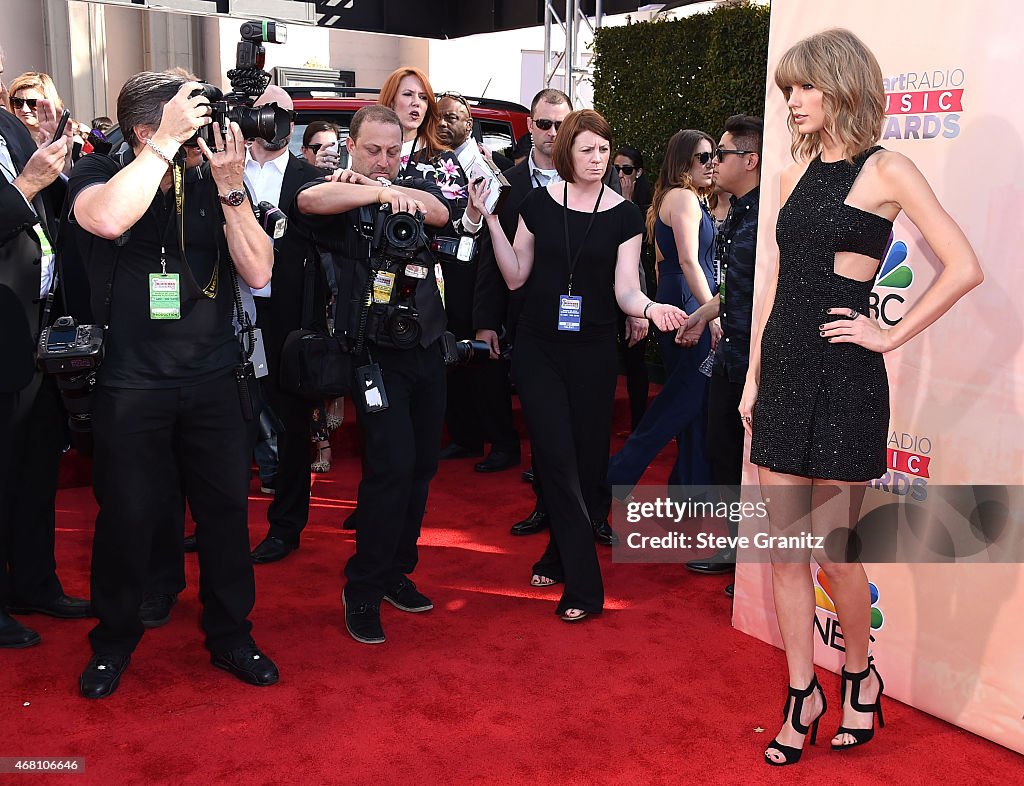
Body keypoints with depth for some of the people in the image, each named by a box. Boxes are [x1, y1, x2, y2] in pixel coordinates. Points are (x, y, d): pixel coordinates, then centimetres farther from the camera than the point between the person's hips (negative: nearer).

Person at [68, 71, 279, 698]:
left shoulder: (212, 182, 1)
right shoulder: (99, 174, -5)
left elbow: (258, 272, -7)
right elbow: (108, 219, -31)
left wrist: (229, 184, -15)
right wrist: (169, 141, -24)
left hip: (216, 381, 3)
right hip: (133, 384, -2)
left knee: (227, 511, 9)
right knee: (128, 518, 5)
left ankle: (231, 636, 29)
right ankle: (114, 641, 29)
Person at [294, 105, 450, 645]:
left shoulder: (415, 187, 11)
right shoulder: (339, 199, -3)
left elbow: (440, 213, -10)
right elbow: (308, 200, -26)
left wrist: (388, 187, -22)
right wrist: (379, 192, -35)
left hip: (426, 347, 6)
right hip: (375, 351, -6)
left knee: (423, 464, 11)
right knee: (391, 465, -13)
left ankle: (395, 572, 26)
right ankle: (363, 590, 1)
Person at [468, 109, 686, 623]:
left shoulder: (624, 215, -1)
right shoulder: (539, 203, 1)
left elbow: (625, 289, -7)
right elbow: (516, 276, 4)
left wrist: (650, 307, -29)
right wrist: (490, 217, -4)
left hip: (594, 351, 0)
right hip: (539, 349, 0)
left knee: (586, 462, 6)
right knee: (556, 459, -7)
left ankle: (559, 557, 29)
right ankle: (584, 584, -2)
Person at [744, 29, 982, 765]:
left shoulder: (886, 170, -5)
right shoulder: (797, 172, 12)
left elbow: (964, 268, -10)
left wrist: (891, 336, -9)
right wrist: (753, 374, 11)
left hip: (841, 377, -6)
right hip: (783, 369, 6)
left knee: (834, 549, 1)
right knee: (785, 548, 8)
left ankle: (860, 676, 27)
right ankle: (802, 693, 22)